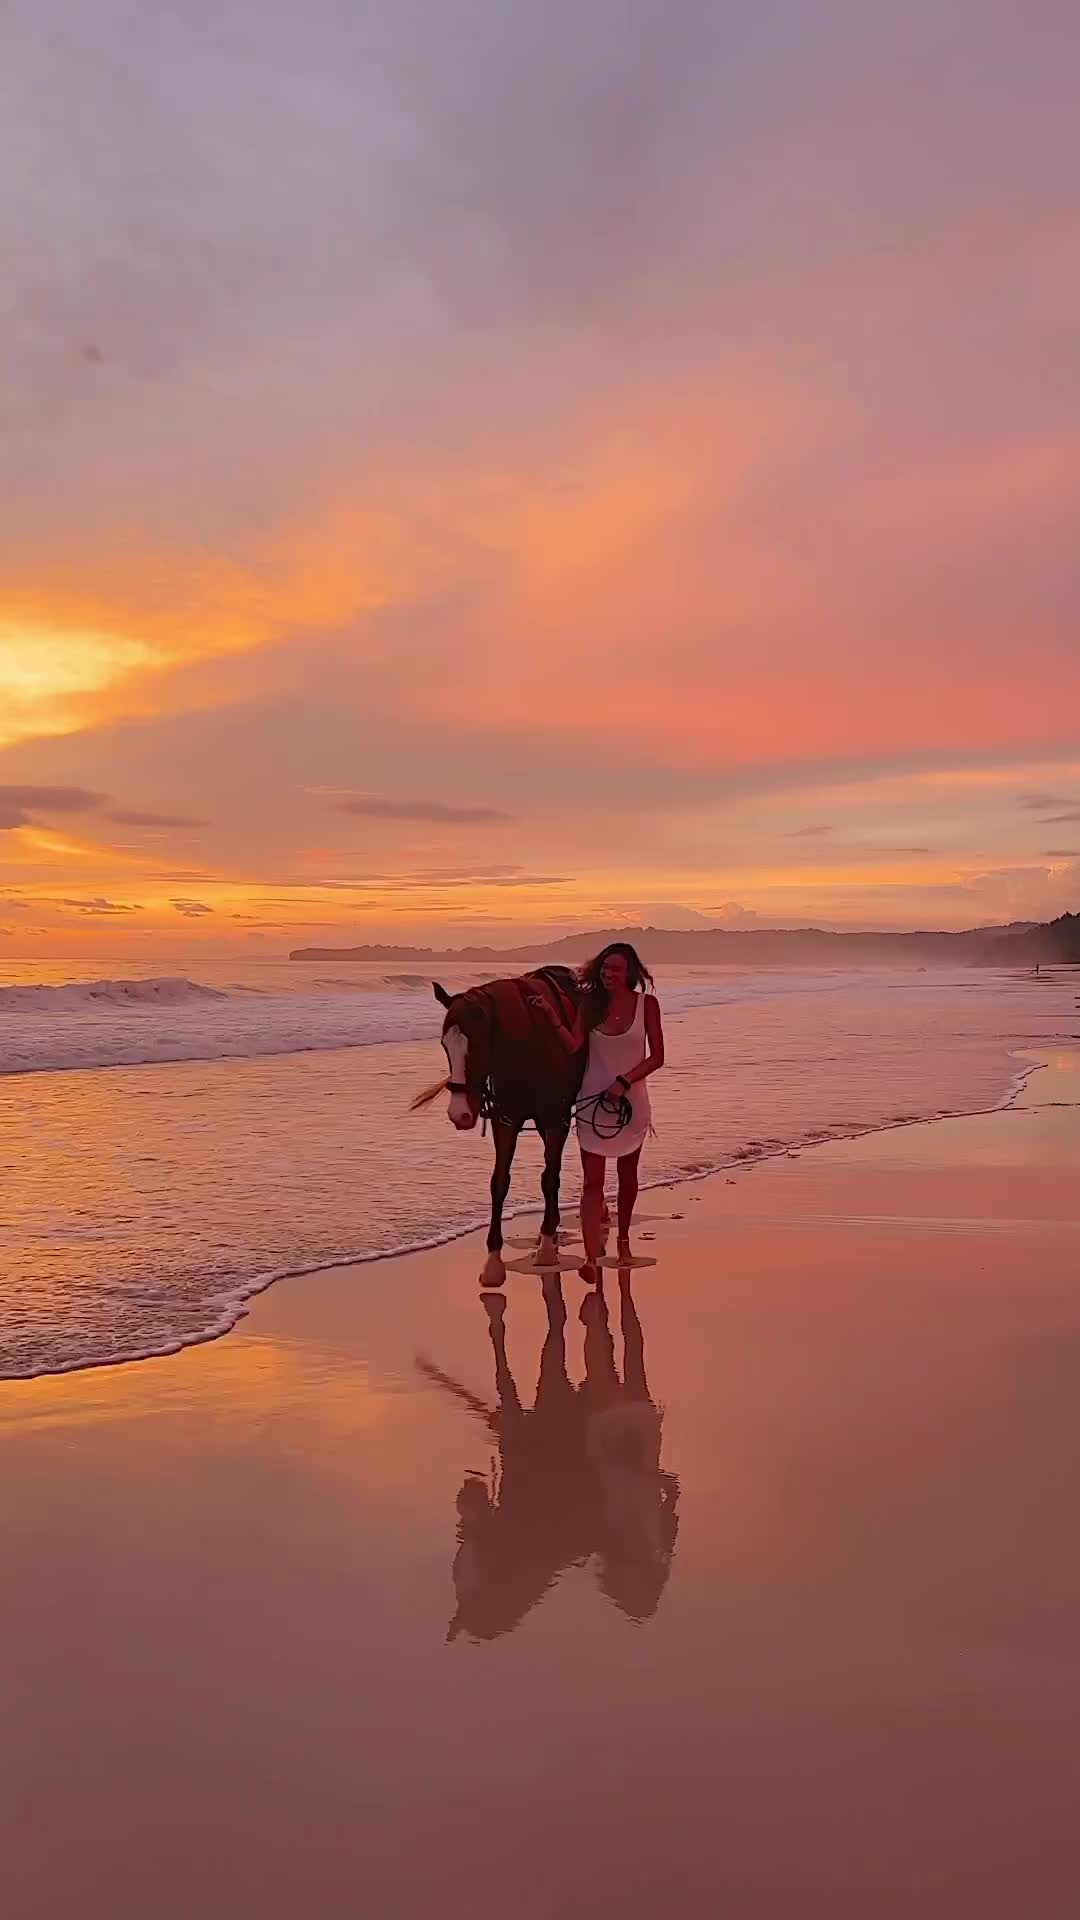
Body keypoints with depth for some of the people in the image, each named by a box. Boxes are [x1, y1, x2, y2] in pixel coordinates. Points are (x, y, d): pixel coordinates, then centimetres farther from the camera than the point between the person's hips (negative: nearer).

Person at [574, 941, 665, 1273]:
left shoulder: (646, 1004, -5)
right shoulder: (590, 1002, -3)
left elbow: (657, 1057, -7)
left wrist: (623, 1082, -18)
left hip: (631, 1100, 1)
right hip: (592, 1100, -1)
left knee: (627, 1175, 17)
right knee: (592, 1180, -7)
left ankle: (623, 1237, 38)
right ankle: (590, 1257, -12)